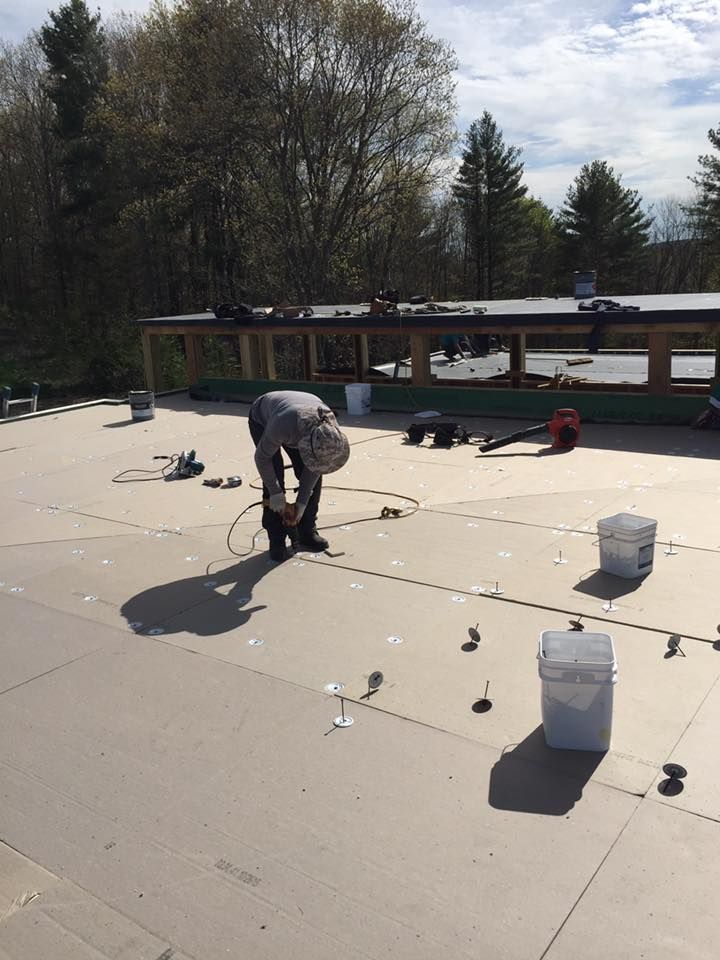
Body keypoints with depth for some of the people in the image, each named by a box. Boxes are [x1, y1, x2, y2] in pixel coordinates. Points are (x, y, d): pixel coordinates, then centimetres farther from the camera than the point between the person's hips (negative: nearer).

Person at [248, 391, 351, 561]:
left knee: (313, 478, -6)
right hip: (262, 421, -4)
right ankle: (276, 540, -2)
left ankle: (307, 531, 11)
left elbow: (314, 467, -17)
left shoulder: (330, 430, -33)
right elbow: (262, 457, -27)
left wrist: (302, 503, -15)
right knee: (274, 478, -15)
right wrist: (276, 493, -20)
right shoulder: (283, 426, -46)